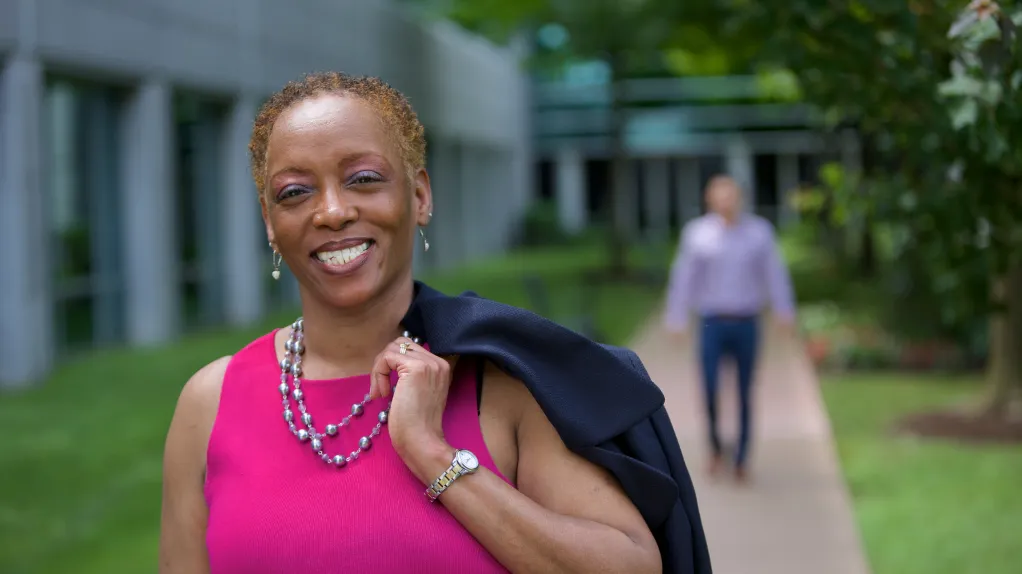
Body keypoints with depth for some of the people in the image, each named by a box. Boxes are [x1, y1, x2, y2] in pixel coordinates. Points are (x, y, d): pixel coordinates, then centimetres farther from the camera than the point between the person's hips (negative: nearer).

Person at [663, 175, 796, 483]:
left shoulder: (760, 231, 2)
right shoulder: (696, 232, 0)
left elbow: (774, 273, -1)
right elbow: (684, 277, 2)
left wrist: (784, 312, -10)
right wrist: (677, 319, 0)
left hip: (746, 324, 1)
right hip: (712, 322, -1)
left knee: (745, 394, 6)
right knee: (709, 389, -9)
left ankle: (741, 459, 17)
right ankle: (715, 446, 16)